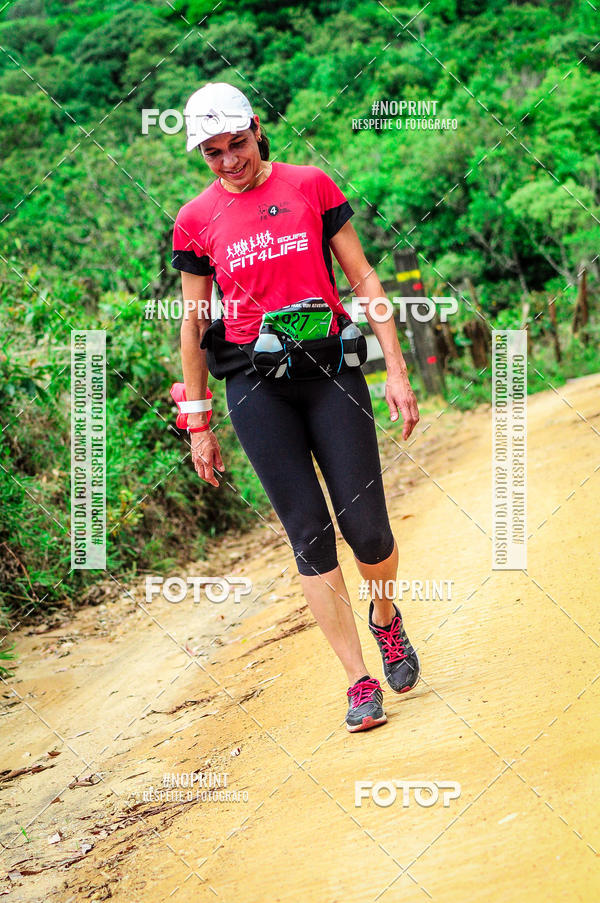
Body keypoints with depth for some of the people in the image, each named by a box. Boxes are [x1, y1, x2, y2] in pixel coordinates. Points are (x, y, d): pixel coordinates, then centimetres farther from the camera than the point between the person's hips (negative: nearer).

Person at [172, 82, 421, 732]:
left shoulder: (312, 186, 5)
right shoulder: (196, 221, 6)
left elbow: (362, 277, 6)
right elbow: (193, 321, 11)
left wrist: (396, 370, -1)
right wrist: (198, 424, 9)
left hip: (329, 367, 0)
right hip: (254, 385, 0)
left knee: (365, 525, -6)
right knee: (308, 532, -6)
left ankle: (385, 618, 28)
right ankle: (360, 681, 0)